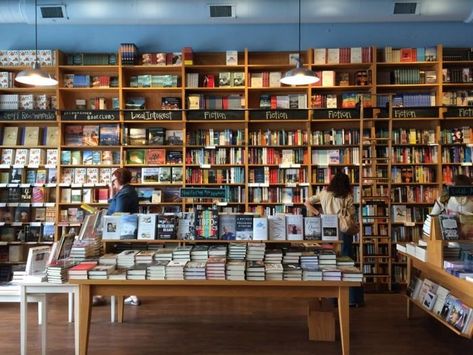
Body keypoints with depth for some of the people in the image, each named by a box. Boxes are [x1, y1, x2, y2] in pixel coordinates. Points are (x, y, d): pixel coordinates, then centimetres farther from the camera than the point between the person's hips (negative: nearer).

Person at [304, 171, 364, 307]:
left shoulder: (324, 194, 7)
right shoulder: (348, 196, -1)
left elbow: (307, 203, 13)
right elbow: (352, 215, -6)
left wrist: (318, 213, 8)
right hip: (344, 232, -2)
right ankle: (355, 299, 9)